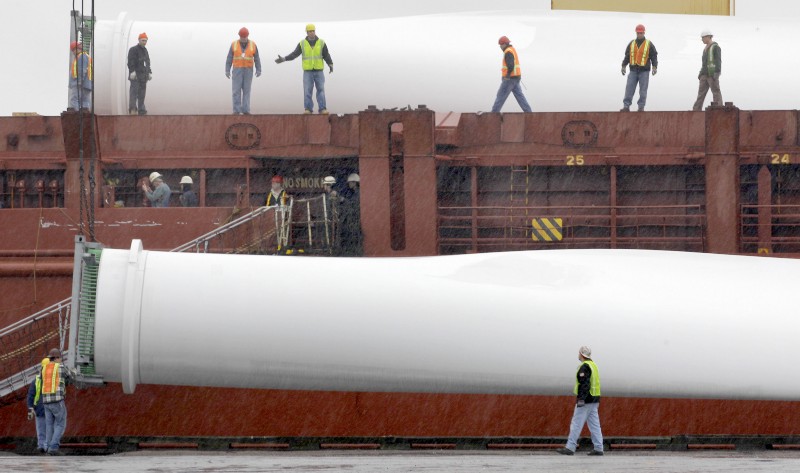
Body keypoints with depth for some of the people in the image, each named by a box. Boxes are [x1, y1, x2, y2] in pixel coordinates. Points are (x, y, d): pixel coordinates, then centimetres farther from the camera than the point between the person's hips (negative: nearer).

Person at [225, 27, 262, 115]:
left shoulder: (253, 45, -1)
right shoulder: (234, 45, -1)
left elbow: (257, 59, 0)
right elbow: (229, 59, -1)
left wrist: (258, 70, -11)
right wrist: (227, 71, -8)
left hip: (248, 71, 0)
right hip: (237, 70, 0)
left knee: (246, 90, 0)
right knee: (236, 90, -6)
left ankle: (245, 110, 3)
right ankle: (237, 111, -3)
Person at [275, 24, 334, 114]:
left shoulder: (321, 43, -1)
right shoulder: (302, 43, 0)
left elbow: (326, 56, -2)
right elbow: (294, 54, -1)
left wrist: (331, 65, -18)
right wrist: (283, 59, -13)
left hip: (319, 71, 0)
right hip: (308, 71, 0)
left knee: (321, 90, -4)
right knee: (307, 91, -4)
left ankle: (322, 109, -2)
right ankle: (308, 109, 2)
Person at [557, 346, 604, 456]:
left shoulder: (584, 367, -13)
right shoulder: (593, 365, 17)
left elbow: (584, 384, -23)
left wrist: (581, 399, -26)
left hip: (585, 401, -10)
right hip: (594, 400, 10)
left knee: (576, 423, -7)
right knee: (594, 424, 8)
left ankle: (570, 448, -8)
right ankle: (598, 448, 5)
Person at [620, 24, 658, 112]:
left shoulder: (649, 44, 4)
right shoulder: (631, 44, 12)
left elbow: (654, 57, 1)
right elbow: (627, 56, 15)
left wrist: (655, 67, -11)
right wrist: (623, 66, 5)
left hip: (644, 71, -3)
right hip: (633, 71, 3)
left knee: (643, 90, -3)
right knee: (629, 88, -6)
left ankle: (641, 107, 0)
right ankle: (626, 106, -7)